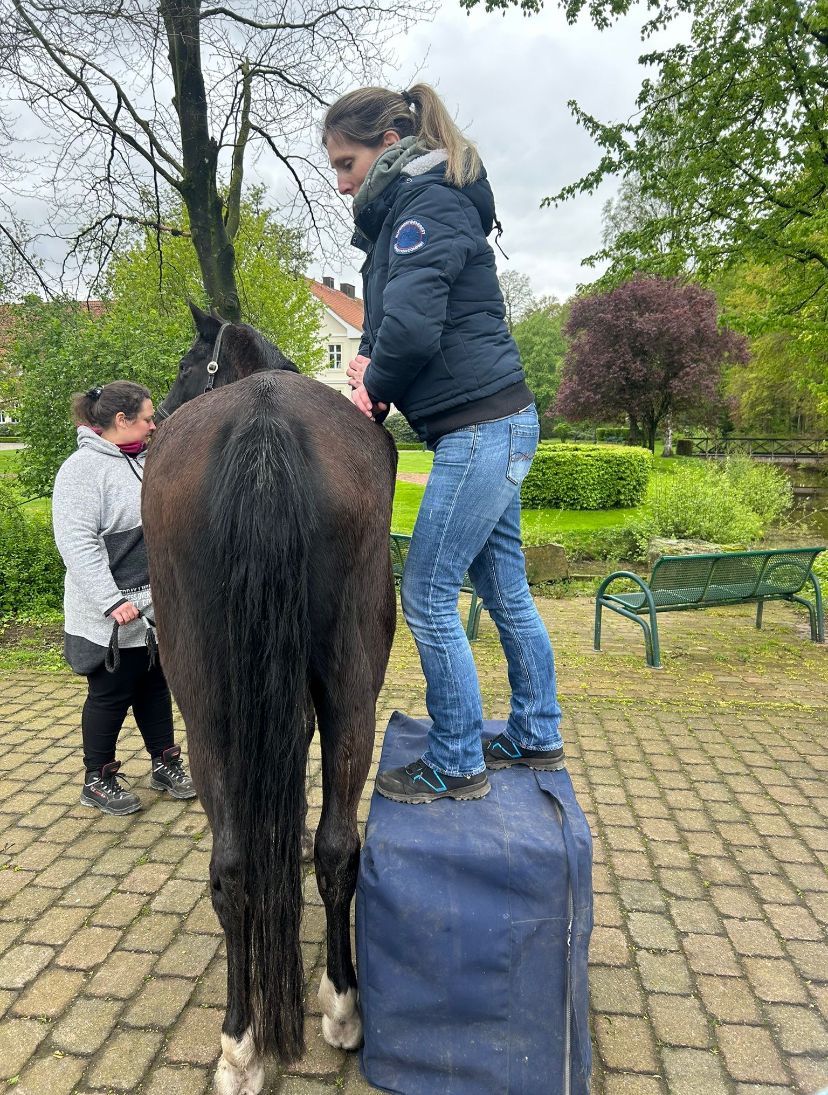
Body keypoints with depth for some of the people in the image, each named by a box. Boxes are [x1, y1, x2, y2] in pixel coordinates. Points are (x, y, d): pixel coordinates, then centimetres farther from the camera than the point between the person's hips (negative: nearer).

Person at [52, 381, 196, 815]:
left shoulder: (141, 461, 10)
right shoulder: (83, 468, -16)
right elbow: (77, 543, -23)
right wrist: (110, 601, -27)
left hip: (156, 607, 8)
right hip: (114, 615, -8)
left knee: (155, 686, 17)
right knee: (111, 694, 5)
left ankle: (164, 764, 31)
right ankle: (97, 781, 23)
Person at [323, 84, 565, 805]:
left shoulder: (428, 204, -10)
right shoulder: (407, 210, 21)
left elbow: (412, 325, -24)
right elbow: (386, 317, 21)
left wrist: (374, 391, -6)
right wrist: (367, 361, -2)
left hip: (481, 428, -10)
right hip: (496, 425, 10)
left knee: (428, 598, -4)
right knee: (506, 590, 16)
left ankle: (457, 765, 11)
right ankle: (536, 737, 30)